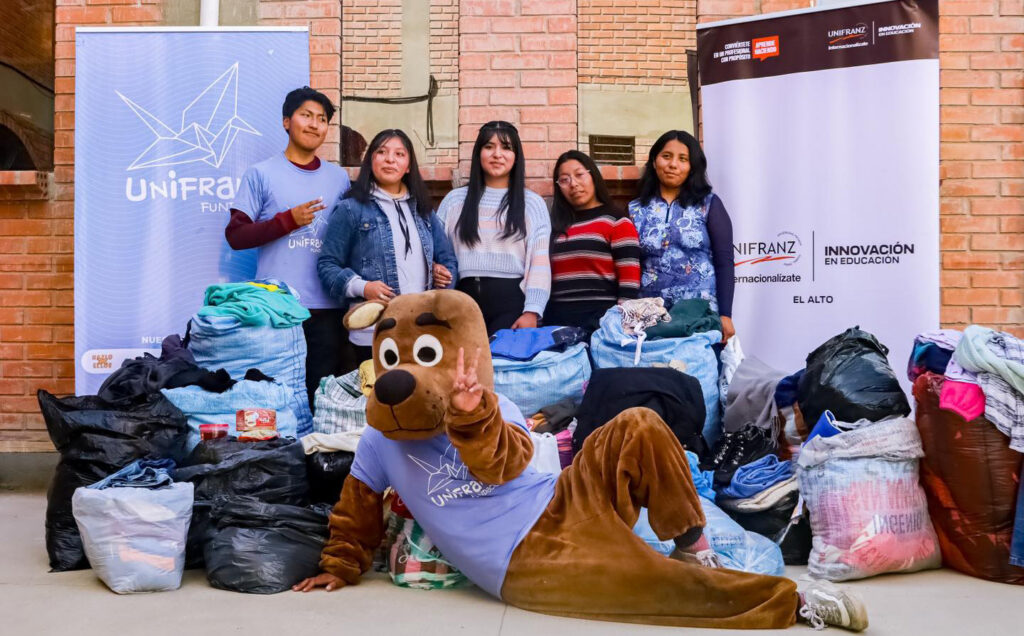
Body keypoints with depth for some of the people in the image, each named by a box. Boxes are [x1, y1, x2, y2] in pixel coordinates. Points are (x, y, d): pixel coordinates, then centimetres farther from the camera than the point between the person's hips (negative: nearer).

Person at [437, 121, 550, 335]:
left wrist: (532, 311, -9)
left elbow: (540, 263, 1)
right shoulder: (455, 200, 12)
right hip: (465, 299, 2)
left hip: (512, 300, -1)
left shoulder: (532, 203, 7)